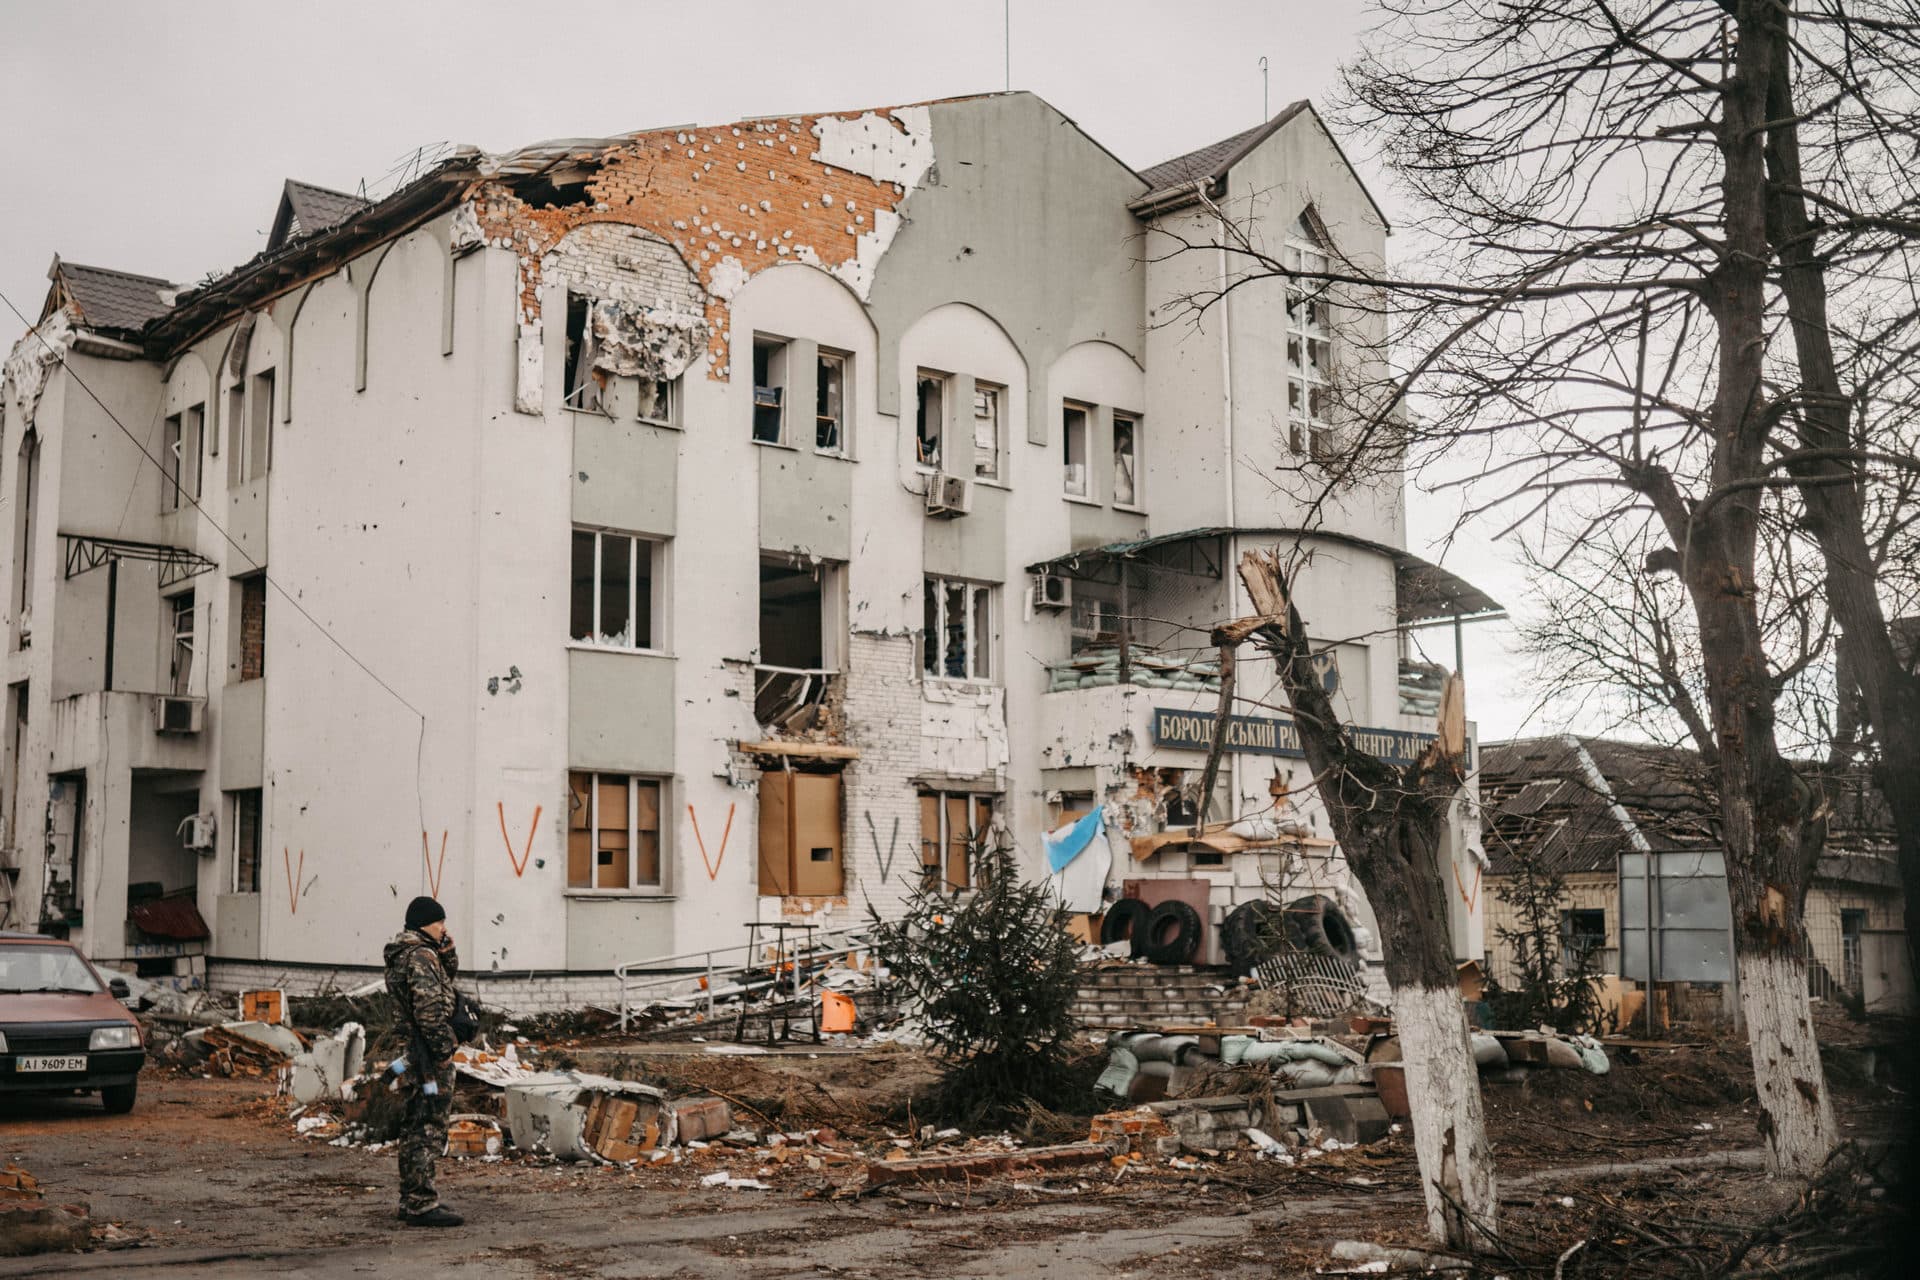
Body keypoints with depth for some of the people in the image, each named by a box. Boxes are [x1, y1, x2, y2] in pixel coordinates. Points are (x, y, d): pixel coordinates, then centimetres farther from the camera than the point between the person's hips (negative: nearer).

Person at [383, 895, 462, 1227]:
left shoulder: (403, 954, 17)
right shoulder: (421, 955, -15)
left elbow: (448, 977, 27)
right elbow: (429, 1007, -22)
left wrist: (448, 952, 9)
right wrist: (443, 1050, -18)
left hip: (414, 1053, 11)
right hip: (428, 1052, -11)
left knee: (415, 1127, 16)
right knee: (429, 1128, -8)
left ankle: (411, 1200, 24)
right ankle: (422, 1204, -7)